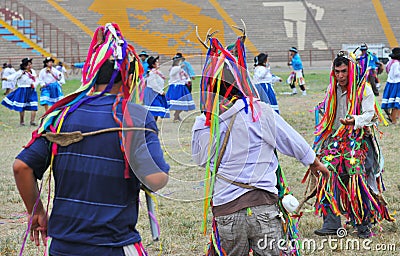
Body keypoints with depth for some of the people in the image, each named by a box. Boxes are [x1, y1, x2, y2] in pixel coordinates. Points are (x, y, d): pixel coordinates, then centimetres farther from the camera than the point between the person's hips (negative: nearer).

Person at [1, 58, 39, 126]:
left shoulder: (33, 71, 7)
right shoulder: (20, 72, -10)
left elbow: (37, 80, 14)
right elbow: (13, 76, -22)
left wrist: (34, 84, -6)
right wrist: (7, 78, -39)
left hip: (32, 91, 4)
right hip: (23, 91, -4)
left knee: (34, 107, -7)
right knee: (22, 107, 4)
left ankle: (32, 121, -3)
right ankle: (21, 121, 18)